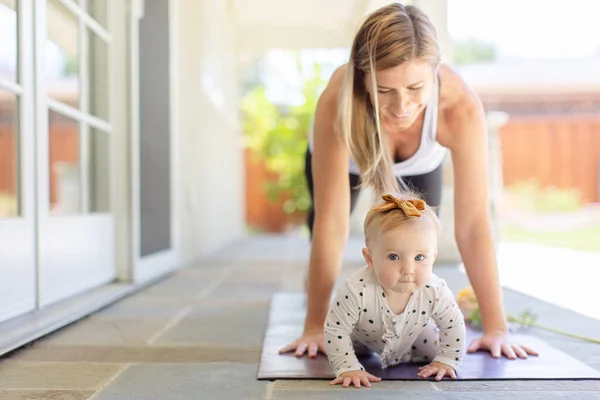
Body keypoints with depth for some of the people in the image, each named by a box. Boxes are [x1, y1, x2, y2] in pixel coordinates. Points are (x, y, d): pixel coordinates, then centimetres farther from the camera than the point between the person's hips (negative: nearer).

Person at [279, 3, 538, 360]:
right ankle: (317, 284, 49)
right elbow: (332, 223, -41)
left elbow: (473, 222, -38)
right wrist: (315, 325, -38)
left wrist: (496, 327, -35)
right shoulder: (337, 103, -46)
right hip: (347, 158, 0)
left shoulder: (461, 106, -43)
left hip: (420, 165, 1)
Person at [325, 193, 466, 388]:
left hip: (412, 336, 2)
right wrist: (348, 368, -36)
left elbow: (454, 325, -16)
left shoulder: (436, 292, -37)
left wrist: (446, 362, -16)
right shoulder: (356, 290, -47)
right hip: (363, 337, -1)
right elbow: (335, 330, -34)